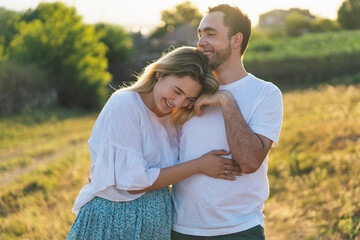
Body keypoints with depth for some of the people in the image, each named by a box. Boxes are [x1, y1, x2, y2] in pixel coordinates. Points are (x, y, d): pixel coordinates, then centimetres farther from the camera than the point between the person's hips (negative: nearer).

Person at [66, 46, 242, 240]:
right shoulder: (124, 105, -16)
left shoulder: (169, 117, 7)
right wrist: (198, 166, -15)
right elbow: (134, 183, -19)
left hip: (156, 224, 7)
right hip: (115, 222, -7)